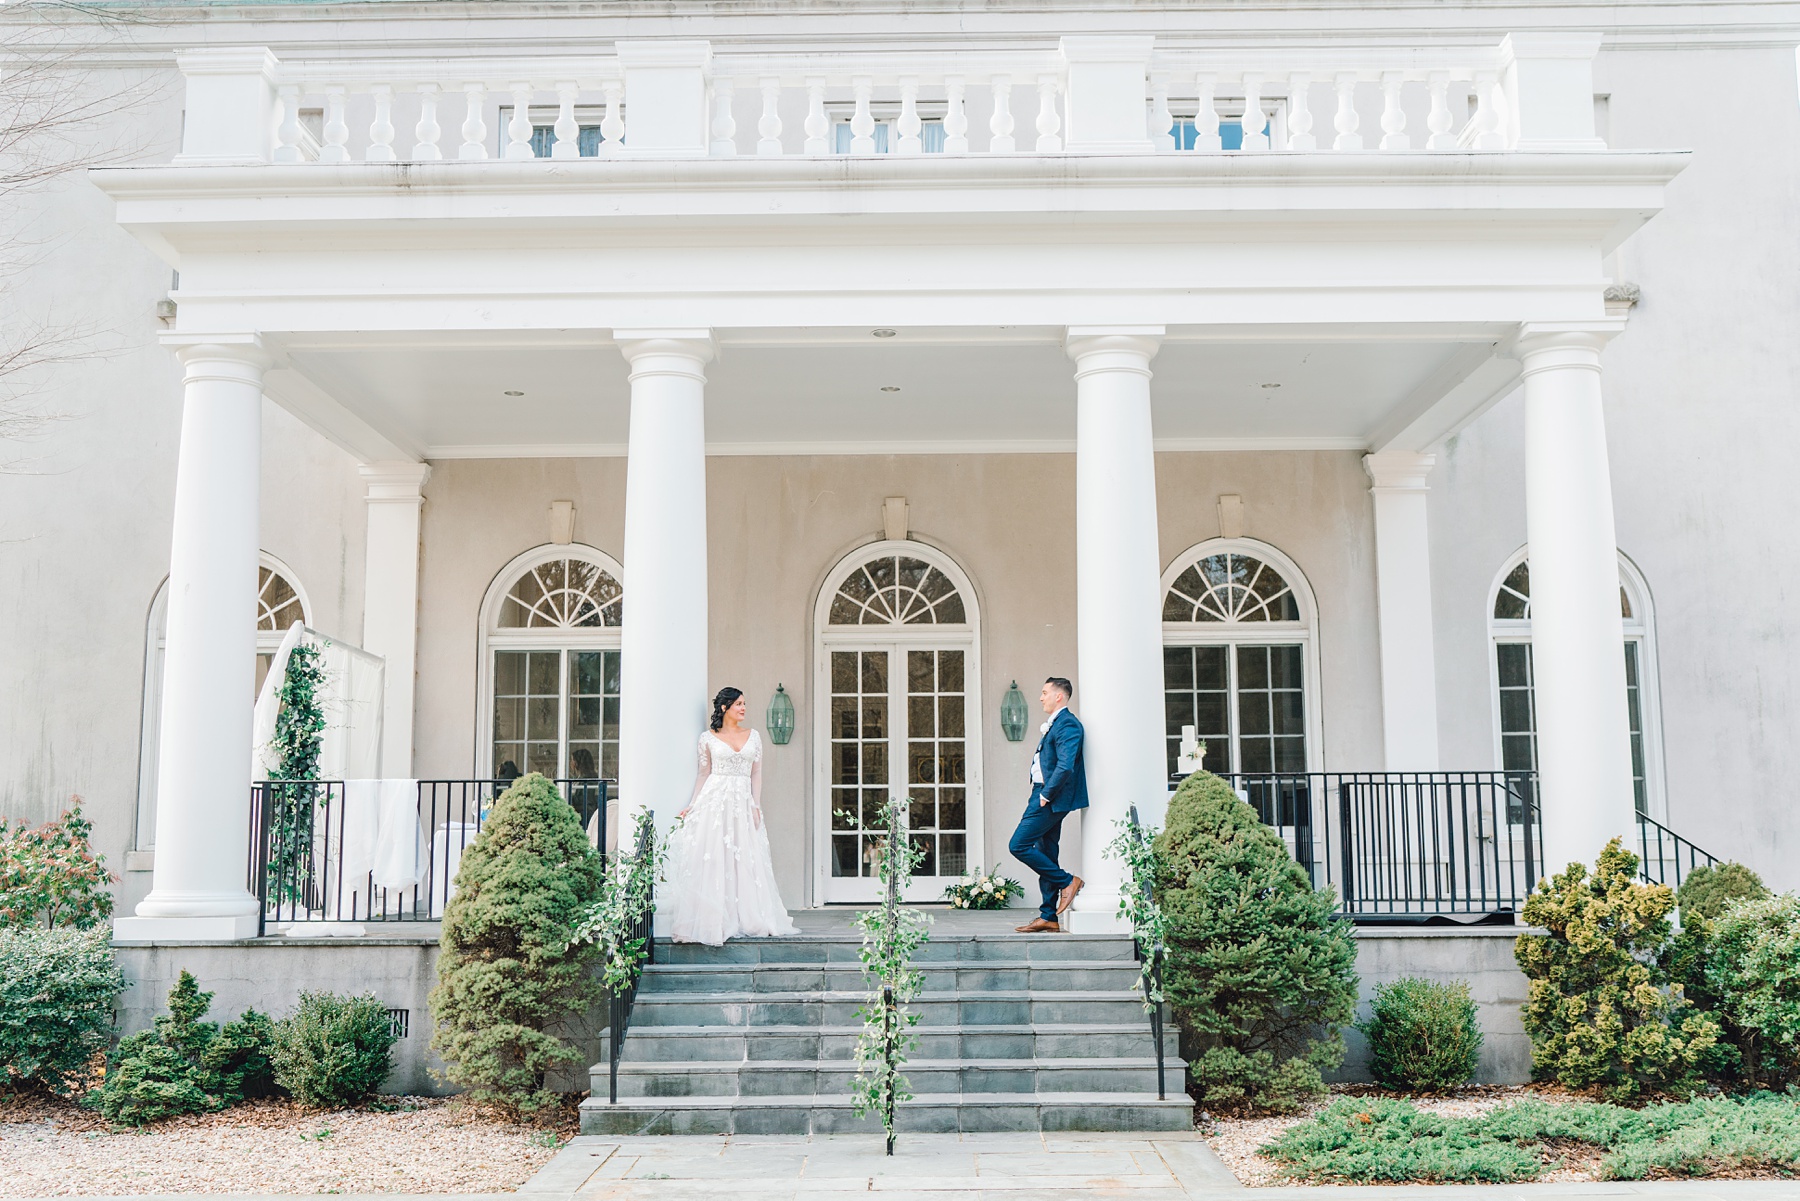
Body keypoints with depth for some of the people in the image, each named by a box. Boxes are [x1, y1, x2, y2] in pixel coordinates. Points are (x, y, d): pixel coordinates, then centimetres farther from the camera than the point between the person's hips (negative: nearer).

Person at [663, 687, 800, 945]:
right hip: (714, 801, -2)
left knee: (745, 863, 0)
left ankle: (745, 919, 7)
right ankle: (713, 920, -2)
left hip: (743, 802, 2)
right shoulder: (708, 738, 4)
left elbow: (756, 774, 8)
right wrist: (692, 806, 0)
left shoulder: (753, 736, 11)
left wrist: (756, 806, -2)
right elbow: (703, 774, 6)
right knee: (711, 860, -6)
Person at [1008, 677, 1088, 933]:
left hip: (1051, 799, -10)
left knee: (1019, 845, -12)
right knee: (1046, 856, 9)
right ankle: (1048, 917, 12)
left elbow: (1065, 766, -24)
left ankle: (1067, 881, -4)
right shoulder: (1054, 724, 19)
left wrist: (1046, 795, -19)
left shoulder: (1067, 724, -13)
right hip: (1046, 797, 10)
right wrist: (1041, 794, 14)